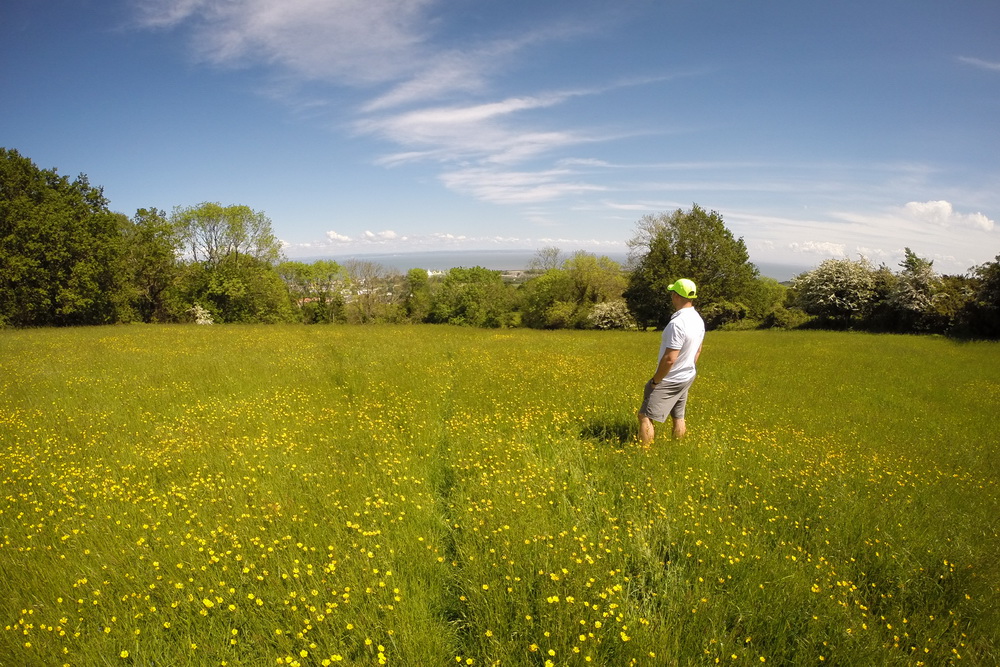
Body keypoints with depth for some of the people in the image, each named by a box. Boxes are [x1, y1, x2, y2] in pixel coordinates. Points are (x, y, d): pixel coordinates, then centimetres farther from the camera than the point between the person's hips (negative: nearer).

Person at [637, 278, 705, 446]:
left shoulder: (677, 323, -28)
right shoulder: (698, 320, 3)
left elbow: (669, 359, -28)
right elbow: (698, 350, 15)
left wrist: (655, 380, -15)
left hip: (670, 381, -9)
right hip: (687, 378, 9)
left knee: (645, 416, -3)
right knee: (678, 418, 17)